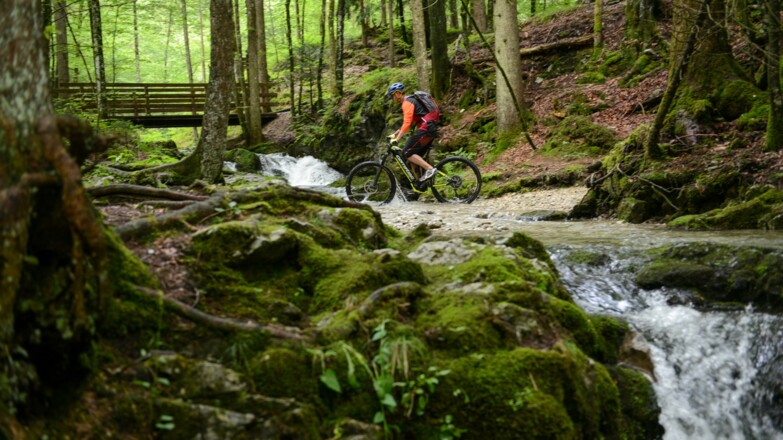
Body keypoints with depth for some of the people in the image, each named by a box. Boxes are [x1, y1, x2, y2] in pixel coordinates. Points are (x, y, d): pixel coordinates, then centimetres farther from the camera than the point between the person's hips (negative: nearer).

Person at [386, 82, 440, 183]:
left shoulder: (407, 102, -8)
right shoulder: (411, 100, 24)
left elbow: (407, 124, -19)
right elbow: (407, 123, 29)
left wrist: (396, 139, -20)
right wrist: (394, 134, 28)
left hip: (425, 128, -10)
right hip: (431, 129, 10)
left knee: (407, 152, -12)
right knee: (416, 156, 10)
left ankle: (430, 169, -21)